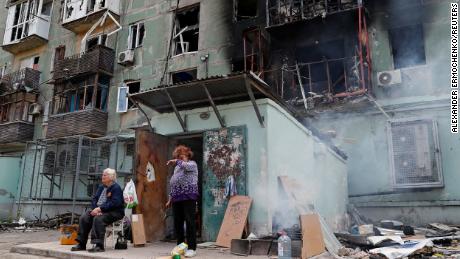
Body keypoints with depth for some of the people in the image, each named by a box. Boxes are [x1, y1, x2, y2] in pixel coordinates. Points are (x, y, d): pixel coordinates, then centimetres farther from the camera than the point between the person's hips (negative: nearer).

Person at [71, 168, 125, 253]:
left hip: (114, 212, -8)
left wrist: (100, 209, -24)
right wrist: (96, 209, -9)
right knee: (84, 218, -11)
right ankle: (81, 244, -7)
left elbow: (114, 203, -21)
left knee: (98, 219, -33)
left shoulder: (116, 188, -10)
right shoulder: (101, 187, 17)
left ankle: (99, 245, -31)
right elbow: (94, 199, 11)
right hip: (99, 210, 8)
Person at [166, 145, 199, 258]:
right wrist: (170, 199, 19)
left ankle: (191, 248, -2)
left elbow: (186, 166, -21)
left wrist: (176, 161, -6)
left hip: (188, 197, -7)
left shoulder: (192, 164, 4)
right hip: (177, 199, 7)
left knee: (190, 222, -6)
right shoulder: (177, 168, 22)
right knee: (177, 223, 7)